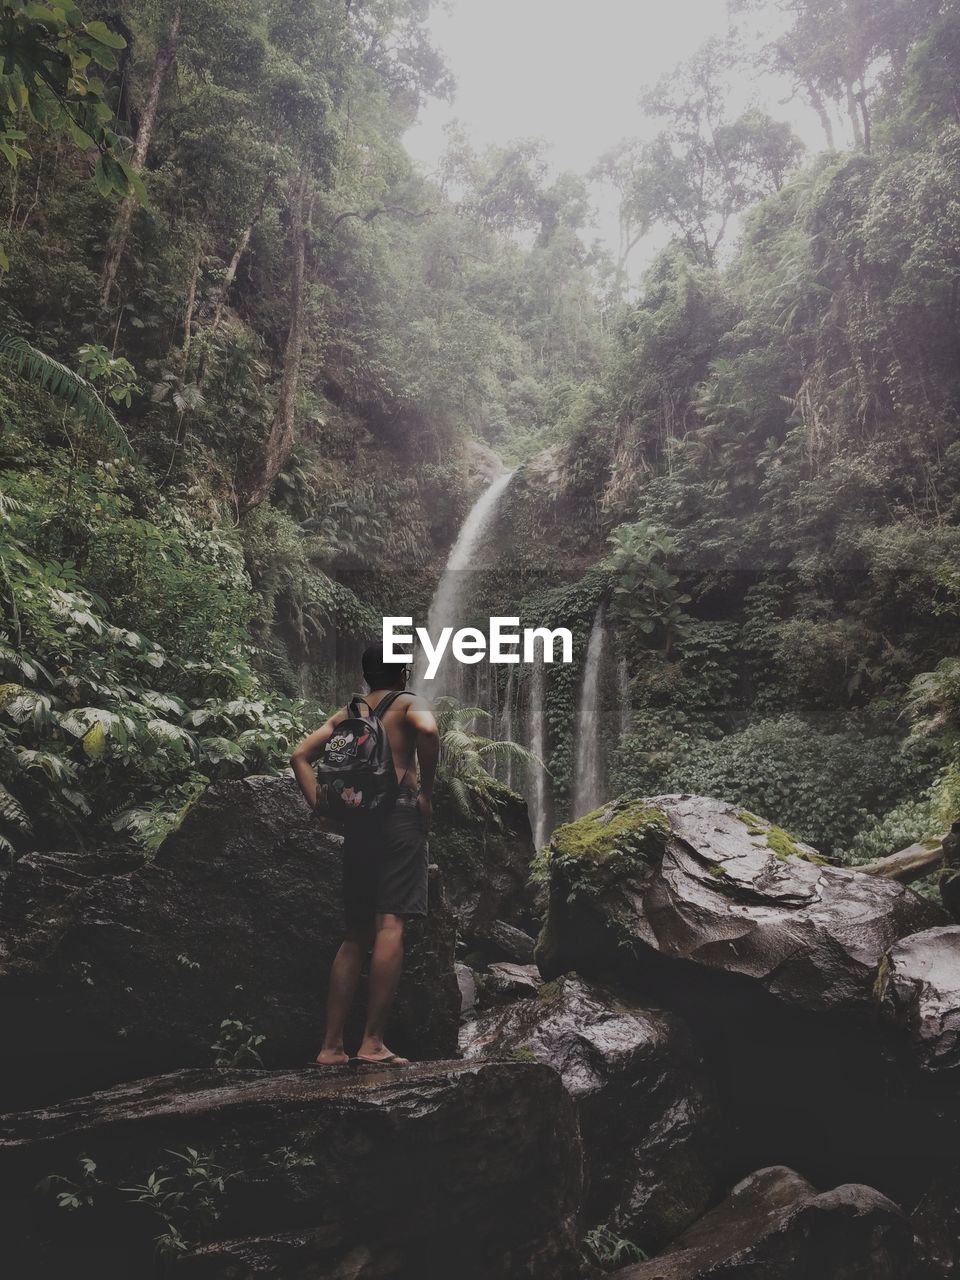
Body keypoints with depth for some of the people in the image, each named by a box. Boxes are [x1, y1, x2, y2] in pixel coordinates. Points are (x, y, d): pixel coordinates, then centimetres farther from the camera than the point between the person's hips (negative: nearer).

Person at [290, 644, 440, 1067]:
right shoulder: (409, 703, 5)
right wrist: (426, 792, -10)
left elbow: (300, 755, 12)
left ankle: (331, 1045, 9)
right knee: (391, 925, -8)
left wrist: (320, 807, 7)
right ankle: (372, 1042, -11)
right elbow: (428, 730, -18)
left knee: (356, 934, 10)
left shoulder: (346, 713, 21)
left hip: (356, 818, 6)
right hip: (398, 812, -6)